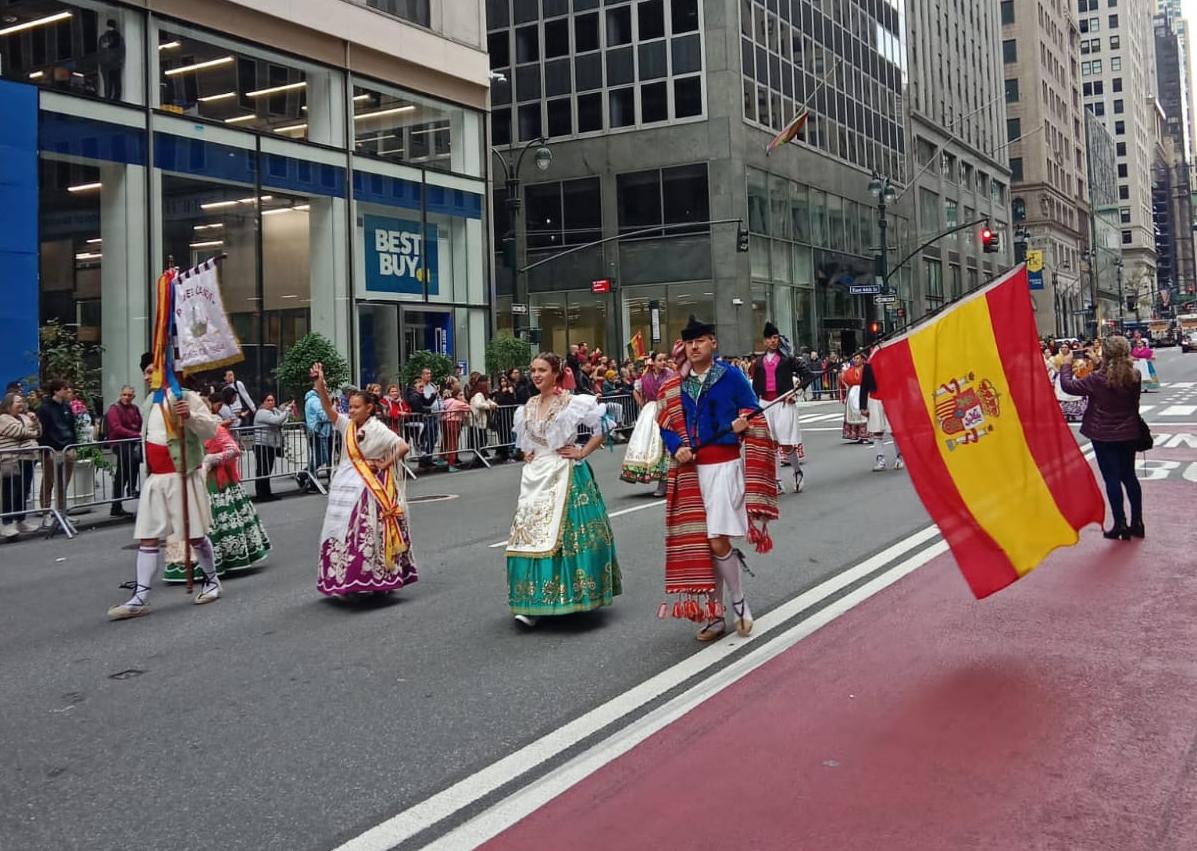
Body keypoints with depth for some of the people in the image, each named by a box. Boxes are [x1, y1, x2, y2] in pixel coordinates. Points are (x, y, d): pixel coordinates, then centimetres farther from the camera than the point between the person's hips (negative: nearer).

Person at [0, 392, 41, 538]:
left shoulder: (24, 417, 18)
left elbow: (38, 432, 18)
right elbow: (19, 432, -14)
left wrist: (35, 421, 0)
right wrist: (34, 433, 4)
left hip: (27, 459, 8)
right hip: (12, 462, -8)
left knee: (24, 492, 10)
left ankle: (21, 520, 18)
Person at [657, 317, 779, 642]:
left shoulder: (731, 376, -1)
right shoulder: (675, 386, 8)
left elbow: (753, 413, 2)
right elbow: (665, 425, 11)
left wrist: (743, 421, -20)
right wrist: (677, 448, -8)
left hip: (725, 466, -4)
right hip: (691, 471, 4)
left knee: (718, 541, -12)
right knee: (698, 544, 6)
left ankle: (739, 603, 12)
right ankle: (715, 615, 16)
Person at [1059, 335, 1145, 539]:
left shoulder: (1097, 379, -21)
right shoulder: (1135, 376, -7)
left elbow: (1069, 386, -12)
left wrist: (1066, 365, 2)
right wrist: (1100, 365, 17)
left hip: (1103, 436, -4)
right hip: (1128, 433, 5)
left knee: (1112, 479, 3)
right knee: (1129, 476, 16)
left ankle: (1120, 525, 6)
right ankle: (1137, 523, 21)